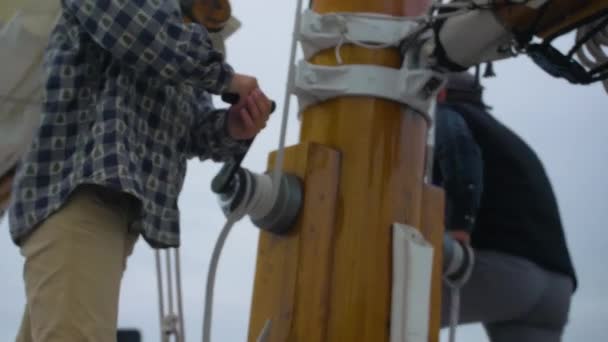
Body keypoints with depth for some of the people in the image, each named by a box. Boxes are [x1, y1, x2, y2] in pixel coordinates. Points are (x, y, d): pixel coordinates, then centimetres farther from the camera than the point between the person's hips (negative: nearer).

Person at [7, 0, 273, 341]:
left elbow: (194, 127, 20)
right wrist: (226, 77, -1)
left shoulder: (188, 39, 29)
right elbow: (148, 33, -14)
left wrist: (233, 127, -3)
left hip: (121, 202, 8)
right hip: (76, 185, -8)